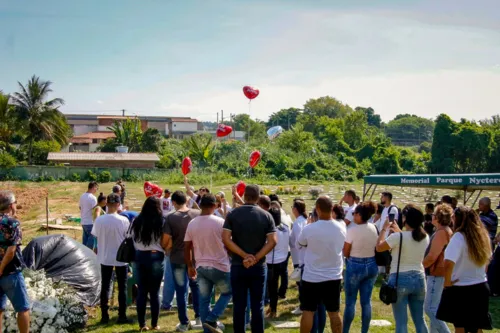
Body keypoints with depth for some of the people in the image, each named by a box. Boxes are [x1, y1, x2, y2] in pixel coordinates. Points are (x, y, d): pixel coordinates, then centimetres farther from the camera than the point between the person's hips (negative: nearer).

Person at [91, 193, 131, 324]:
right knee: (122, 288, 9)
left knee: (105, 287, 11)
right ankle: (122, 316, 12)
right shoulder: (123, 220, -16)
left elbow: (95, 235, -1)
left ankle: (104, 316, 14)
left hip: (105, 258, 2)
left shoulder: (99, 220, -11)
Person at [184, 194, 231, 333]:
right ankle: (211, 319, 2)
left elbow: (187, 248, 5)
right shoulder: (220, 222, -12)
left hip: (201, 267, 4)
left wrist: (190, 266, 17)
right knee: (227, 293, 16)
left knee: (204, 299, 11)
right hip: (220, 266, -4)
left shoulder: (192, 224, 1)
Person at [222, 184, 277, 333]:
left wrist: (244, 255, -12)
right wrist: (256, 258, -12)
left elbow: (225, 239, -12)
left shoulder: (232, 214, -3)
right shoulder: (266, 215, -2)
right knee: (257, 305, 7)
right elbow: (272, 241, -11)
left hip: (238, 266, 0)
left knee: (239, 305, 7)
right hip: (259, 266, 0)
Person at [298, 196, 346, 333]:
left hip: (312, 277, -3)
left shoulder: (309, 229, -18)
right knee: (334, 313, 11)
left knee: (308, 312, 6)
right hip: (334, 277, 3)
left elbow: (300, 243, 3)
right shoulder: (341, 228, -5)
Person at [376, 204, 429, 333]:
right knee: (420, 320, 15)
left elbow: (379, 247, -1)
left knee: (401, 322, 0)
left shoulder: (398, 236, -16)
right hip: (419, 279, 5)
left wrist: (384, 228, 9)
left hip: (400, 280, -5)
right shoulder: (425, 237, 1)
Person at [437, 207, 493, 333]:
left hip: (460, 290, -6)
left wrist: (447, 282, -16)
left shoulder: (459, 237, -19)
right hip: (481, 288, 6)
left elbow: (448, 264, -30)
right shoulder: (482, 236, 2)